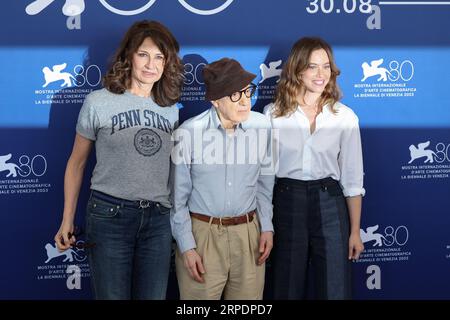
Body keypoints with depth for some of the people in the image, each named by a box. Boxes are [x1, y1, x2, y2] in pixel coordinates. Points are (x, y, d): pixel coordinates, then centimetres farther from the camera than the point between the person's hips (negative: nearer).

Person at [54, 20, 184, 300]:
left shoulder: (172, 109, 7)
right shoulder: (99, 102, -3)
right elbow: (77, 163, 4)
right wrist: (67, 221, 3)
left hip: (159, 219, 3)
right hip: (109, 215, -3)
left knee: (153, 296, 9)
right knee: (112, 296, 6)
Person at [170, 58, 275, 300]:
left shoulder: (263, 127, -4)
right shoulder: (189, 133, -13)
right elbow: (178, 196, -4)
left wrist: (267, 227, 8)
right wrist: (186, 247, -4)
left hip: (248, 234, 3)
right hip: (201, 233, -2)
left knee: (249, 295, 12)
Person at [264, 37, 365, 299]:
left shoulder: (345, 117, -1)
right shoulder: (273, 114, -1)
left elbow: (352, 179, 2)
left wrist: (355, 232, 2)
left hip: (329, 205, 0)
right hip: (286, 202, 0)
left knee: (334, 289, 4)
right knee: (288, 288, 11)